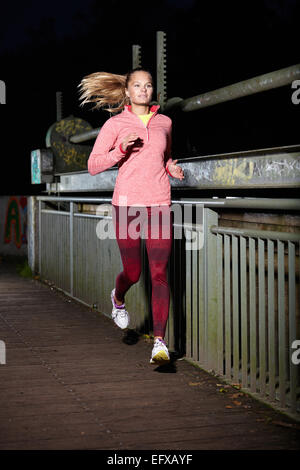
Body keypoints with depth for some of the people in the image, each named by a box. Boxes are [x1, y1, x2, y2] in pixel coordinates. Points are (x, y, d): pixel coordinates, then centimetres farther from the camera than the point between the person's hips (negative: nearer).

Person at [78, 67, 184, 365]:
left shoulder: (164, 122, 12)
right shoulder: (115, 124, 2)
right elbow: (93, 166, -1)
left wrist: (172, 168, 7)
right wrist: (121, 150, -16)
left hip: (159, 204, 2)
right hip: (127, 203, -2)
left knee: (159, 273, -8)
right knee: (132, 273, 7)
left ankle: (160, 343, -8)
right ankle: (118, 299, 44)